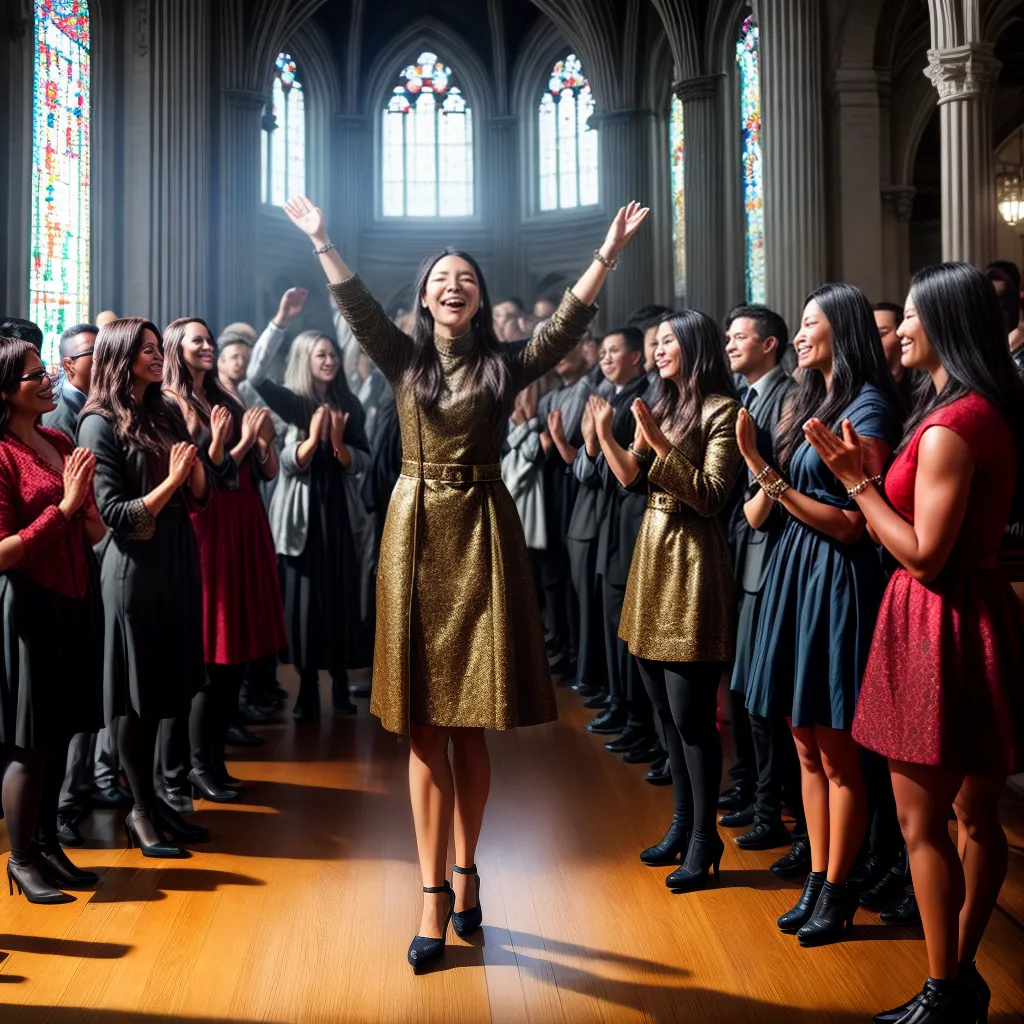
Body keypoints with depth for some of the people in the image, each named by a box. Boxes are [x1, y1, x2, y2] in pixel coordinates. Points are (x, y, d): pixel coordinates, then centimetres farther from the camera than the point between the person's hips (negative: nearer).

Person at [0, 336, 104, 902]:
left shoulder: (60, 443, 9)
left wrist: (92, 520, -2)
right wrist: (64, 507, -20)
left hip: (72, 603, 7)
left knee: (59, 734, 14)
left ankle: (47, 843, 29)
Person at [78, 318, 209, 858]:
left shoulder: (168, 411, 8)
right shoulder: (100, 423, -9)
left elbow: (197, 496, 8)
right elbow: (114, 514, -13)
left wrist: (196, 465, -11)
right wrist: (169, 481, -22)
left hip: (178, 560, 6)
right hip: (134, 570, -6)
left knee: (166, 687, 12)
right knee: (138, 695, 3)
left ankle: (152, 797, 25)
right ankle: (141, 812, 16)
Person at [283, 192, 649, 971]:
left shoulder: (505, 365, 6)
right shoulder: (405, 359, 8)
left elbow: (569, 325, -5)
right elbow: (358, 308, -3)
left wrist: (608, 255, -13)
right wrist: (321, 241, -13)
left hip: (483, 536, 0)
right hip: (417, 535, 1)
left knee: (469, 725, 5)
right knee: (424, 727, 1)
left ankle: (465, 870, 24)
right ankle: (436, 893, 8)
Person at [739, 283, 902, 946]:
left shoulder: (869, 408, -9)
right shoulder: (807, 402, 15)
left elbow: (851, 523, -16)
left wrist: (771, 477, -18)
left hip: (837, 580, -8)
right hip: (793, 573, 8)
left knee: (837, 752, 1)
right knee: (806, 745, 12)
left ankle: (837, 892, 15)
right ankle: (817, 880, 23)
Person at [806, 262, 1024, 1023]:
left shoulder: (950, 426, -19)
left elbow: (924, 554, -21)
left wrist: (856, 482, -14)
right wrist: (869, 474, 6)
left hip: (939, 625, -10)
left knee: (923, 820, 2)